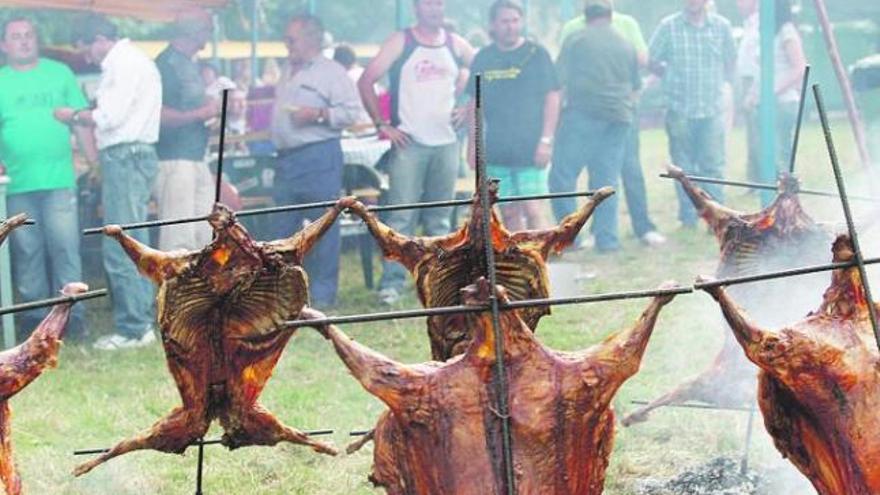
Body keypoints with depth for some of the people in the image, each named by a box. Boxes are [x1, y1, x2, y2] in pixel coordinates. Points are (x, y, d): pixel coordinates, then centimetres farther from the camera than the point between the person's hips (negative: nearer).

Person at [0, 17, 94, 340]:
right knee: (27, 251, 3)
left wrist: (96, 162, 3)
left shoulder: (59, 74, 11)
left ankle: (70, 313, -3)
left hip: (59, 180, 0)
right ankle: (35, 315, 10)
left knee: (65, 248, -6)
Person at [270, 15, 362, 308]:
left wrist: (319, 114, -19)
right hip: (287, 159, 8)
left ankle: (323, 293, 0)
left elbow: (352, 111, -12)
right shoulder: (289, 74, 20)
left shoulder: (331, 73, -5)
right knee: (284, 228, 9)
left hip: (319, 156, -8)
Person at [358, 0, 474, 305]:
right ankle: (391, 283, -11)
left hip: (446, 142, 4)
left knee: (440, 218, 9)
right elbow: (366, 81, -5)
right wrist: (382, 125, -8)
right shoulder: (401, 43, -1)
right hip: (409, 143, -4)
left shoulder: (456, 45, 10)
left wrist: (468, 109, 10)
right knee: (402, 216, -10)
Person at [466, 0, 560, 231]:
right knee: (509, 212, 7)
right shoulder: (483, 59, 8)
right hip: (496, 150, 4)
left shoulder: (536, 54, -1)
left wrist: (546, 140, -10)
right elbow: (476, 105, 14)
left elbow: (552, 97, -2)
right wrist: (473, 144, 8)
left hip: (530, 149, -4)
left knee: (532, 210, -11)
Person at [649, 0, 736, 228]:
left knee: (713, 165, -4)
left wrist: (721, 81, 9)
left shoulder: (721, 26, 5)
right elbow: (652, 61, 6)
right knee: (684, 167, 4)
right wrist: (672, 78, 1)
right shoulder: (668, 26, 0)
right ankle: (688, 218, 11)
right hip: (679, 109, -1)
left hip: (712, 109, 1)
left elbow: (730, 60, 18)